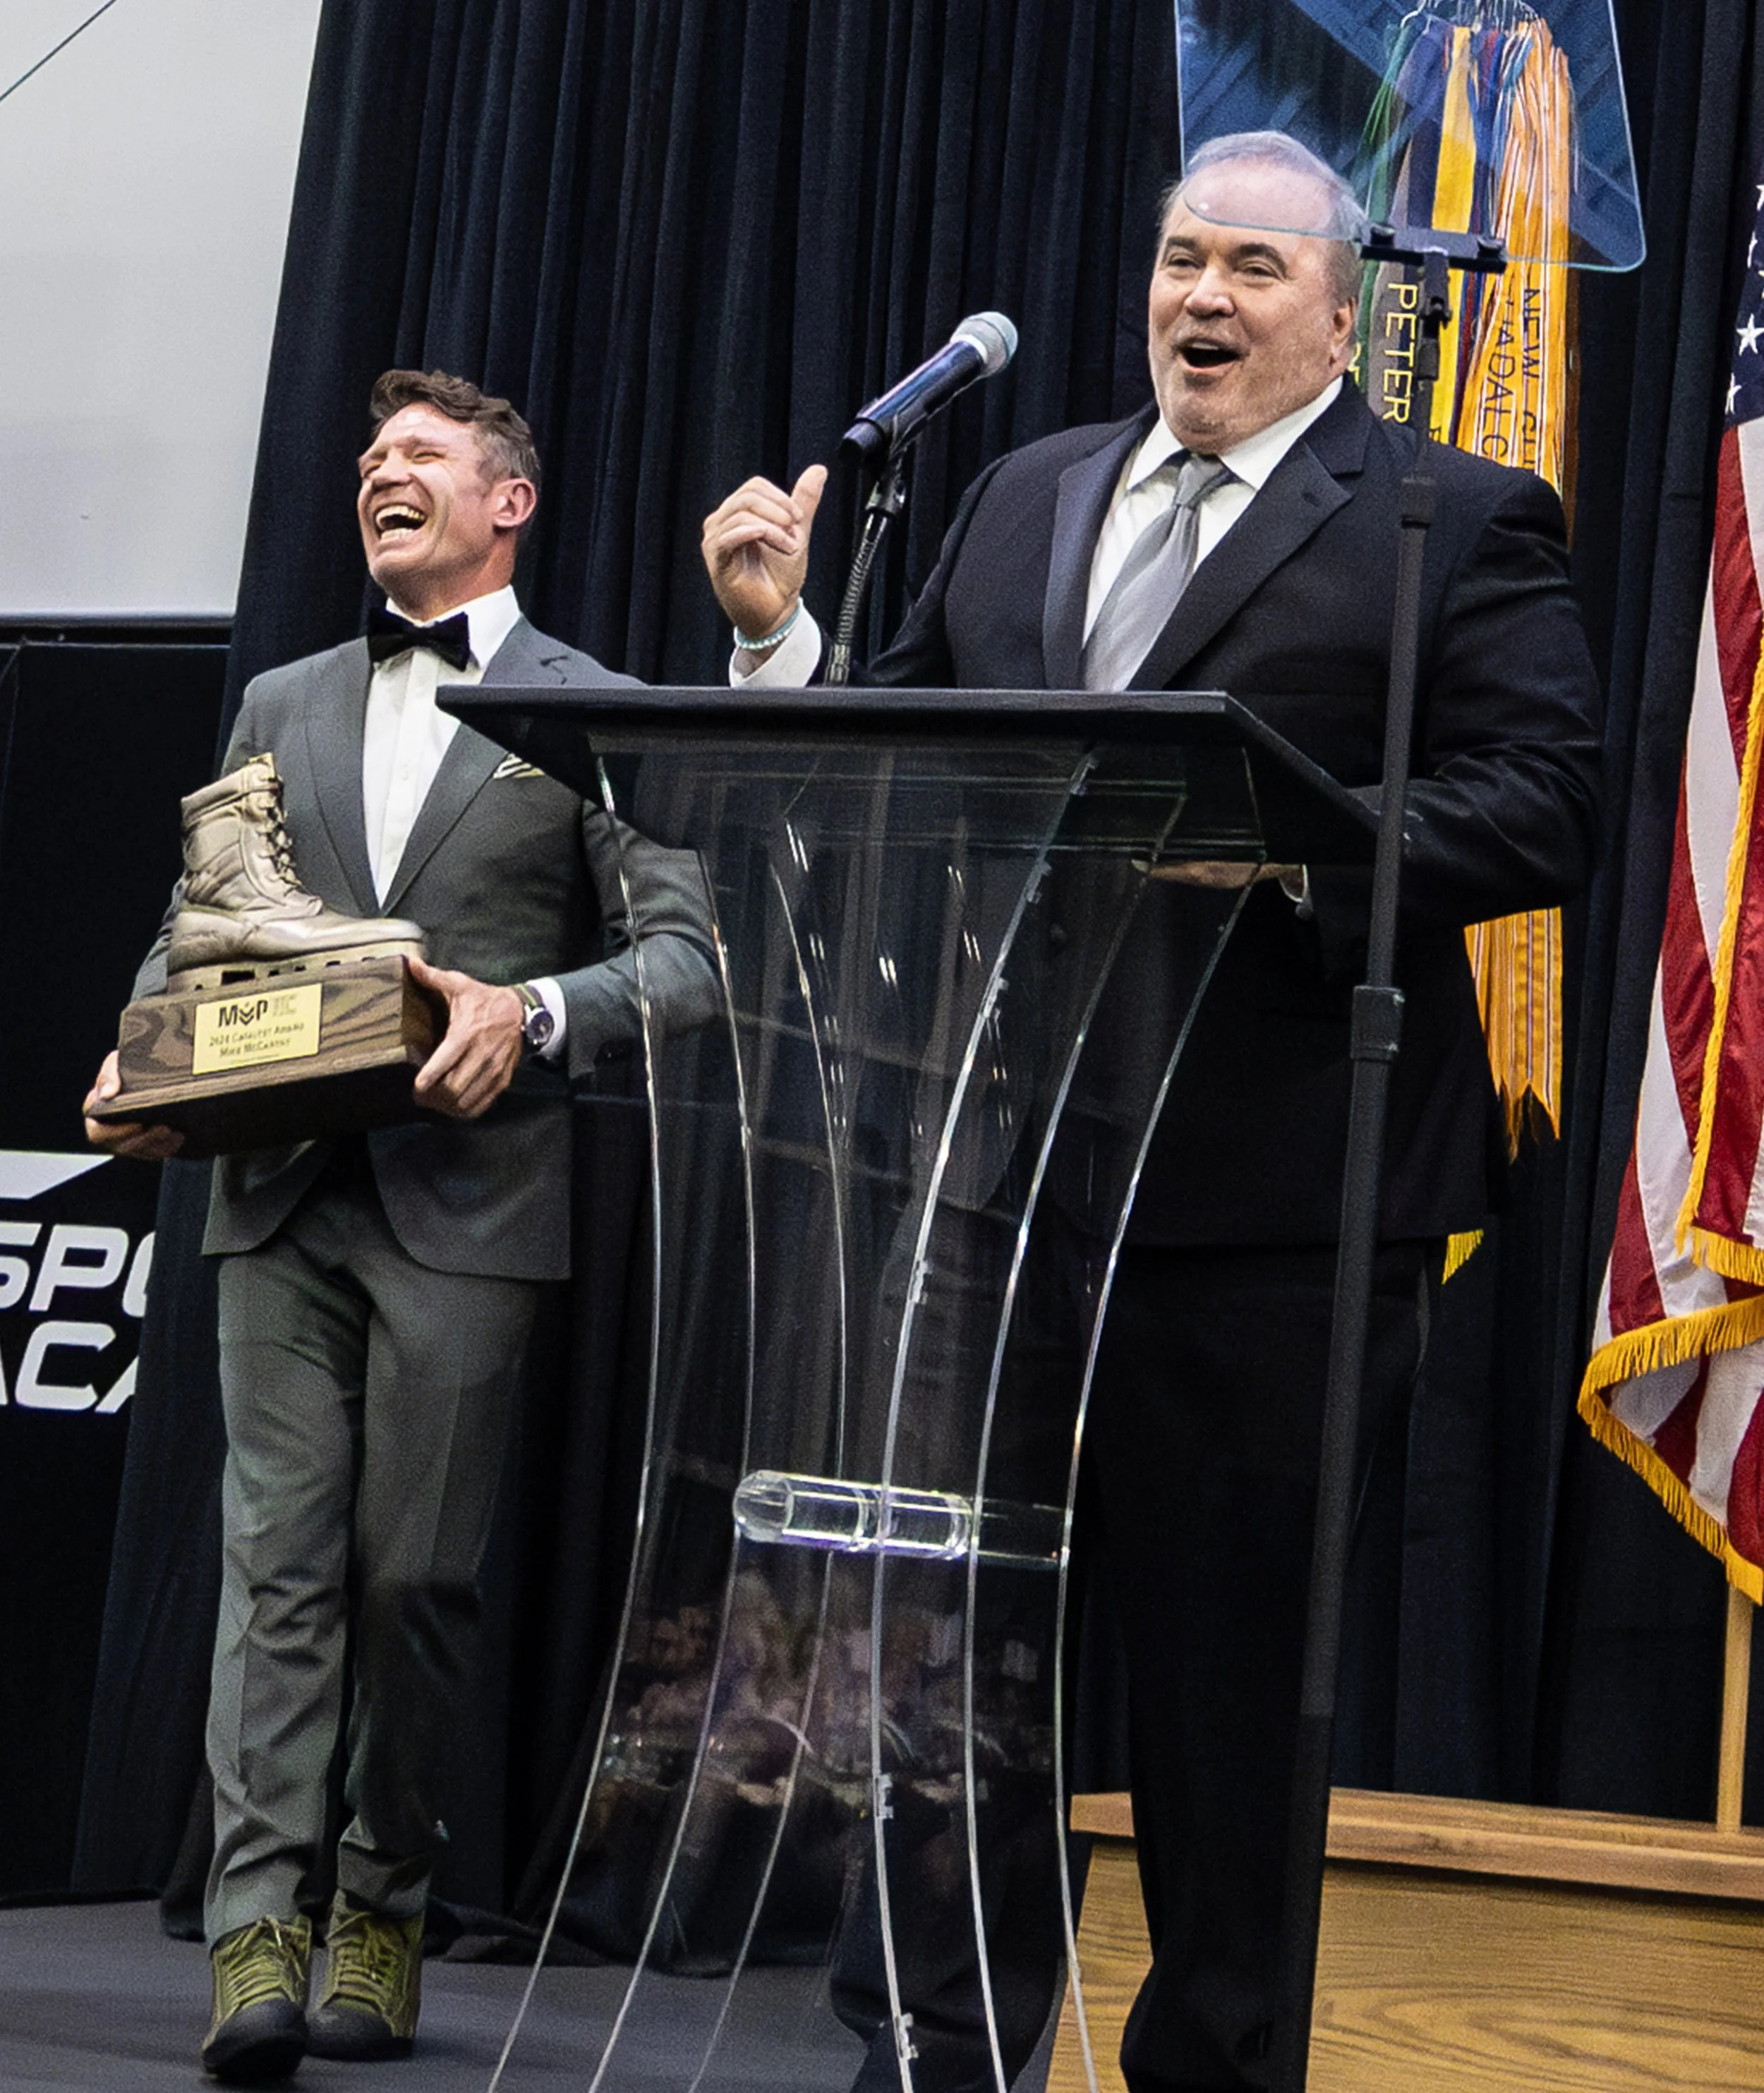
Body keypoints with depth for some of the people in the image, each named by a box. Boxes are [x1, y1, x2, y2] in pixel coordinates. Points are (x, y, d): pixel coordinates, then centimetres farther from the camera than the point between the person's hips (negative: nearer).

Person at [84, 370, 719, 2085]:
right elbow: (199, 925, 20)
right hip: (278, 1193, 3)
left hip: (466, 1208, -3)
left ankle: (383, 1911, 13)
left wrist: (534, 1012, -18)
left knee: (414, 1575, 0)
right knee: (278, 1559, -5)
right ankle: (260, 1932, -9)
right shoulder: (283, 705, 20)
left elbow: (686, 949, -1)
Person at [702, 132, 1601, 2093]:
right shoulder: (1026, 495, 17)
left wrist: (1298, 849, -23)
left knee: (1233, 1640, 2)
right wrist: (782, 633, 1)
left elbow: (1545, 810, -11)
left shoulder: (1462, 524, 0)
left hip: (1270, 1185, -5)